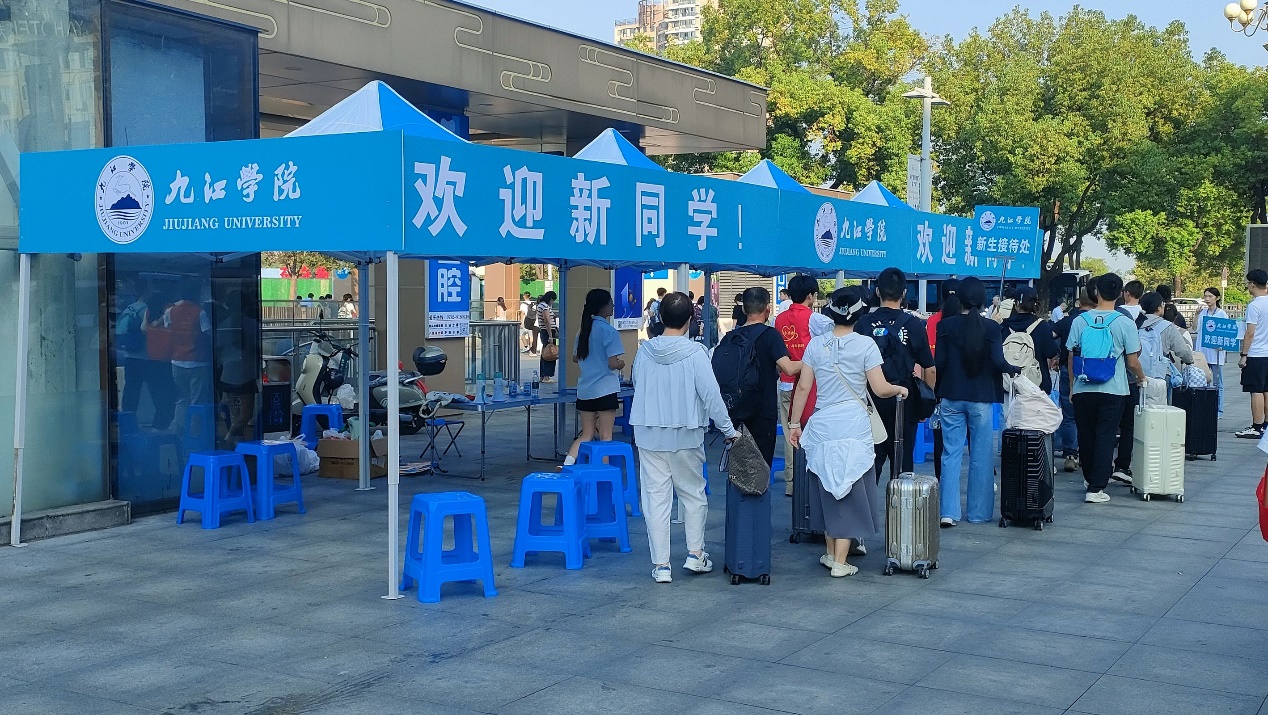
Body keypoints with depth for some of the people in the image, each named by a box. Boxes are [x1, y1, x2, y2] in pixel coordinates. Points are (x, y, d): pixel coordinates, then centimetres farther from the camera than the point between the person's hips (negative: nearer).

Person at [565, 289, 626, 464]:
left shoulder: (584, 330, 9)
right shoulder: (609, 331, -12)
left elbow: (575, 358, 19)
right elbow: (613, 363, -17)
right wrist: (622, 363, 3)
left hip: (584, 390, 6)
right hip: (605, 389, -6)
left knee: (586, 434, 12)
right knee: (605, 436, 3)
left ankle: (568, 462, -6)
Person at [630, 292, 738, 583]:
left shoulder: (644, 351, -3)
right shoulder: (695, 353, -13)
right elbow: (711, 395, -14)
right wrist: (729, 430, -6)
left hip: (648, 434, 2)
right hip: (685, 435, -2)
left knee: (656, 497, 6)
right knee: (693, 494, 16)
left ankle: (660, 565, 8)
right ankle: (695, 554, 20)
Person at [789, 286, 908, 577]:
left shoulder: (816, 344, 2)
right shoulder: (865, 345, -6)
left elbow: (803, 387, 3)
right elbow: (880, 389, -7)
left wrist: (794, 424, 11)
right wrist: (900, 389, 13)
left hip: (822, 425, 3)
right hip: (854, 426, -3)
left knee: (828, 489, 16)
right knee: (849, 491, 5)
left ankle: (831, 552, 25)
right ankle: (840, 561, 4)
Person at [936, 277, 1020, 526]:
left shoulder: (946, 325, -3)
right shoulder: (991, 327, -5)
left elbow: (939, 362, -3)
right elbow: (998, 361, -13)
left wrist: (937, 391, 10)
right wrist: (1014, 369, 8)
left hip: (951, 397, 1)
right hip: (981, 399, -1)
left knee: (951, 454, 4)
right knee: (981, 456, 8)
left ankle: (948, 512, -2)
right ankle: (979, 512, 13)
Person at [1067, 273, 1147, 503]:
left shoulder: (1080, 320, 0)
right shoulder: (1125, 324, -7)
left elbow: (1071, 357, 4)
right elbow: (1132, 361, -4)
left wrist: (1072, 388, 15)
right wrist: (1141, 378, 17)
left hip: (1083, 389, 2)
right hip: (1113, 390, -2)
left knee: (1086, 436, 15)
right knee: (1105, 437, 1)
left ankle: (1091, 478, 30)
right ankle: (1096, 488, -3)